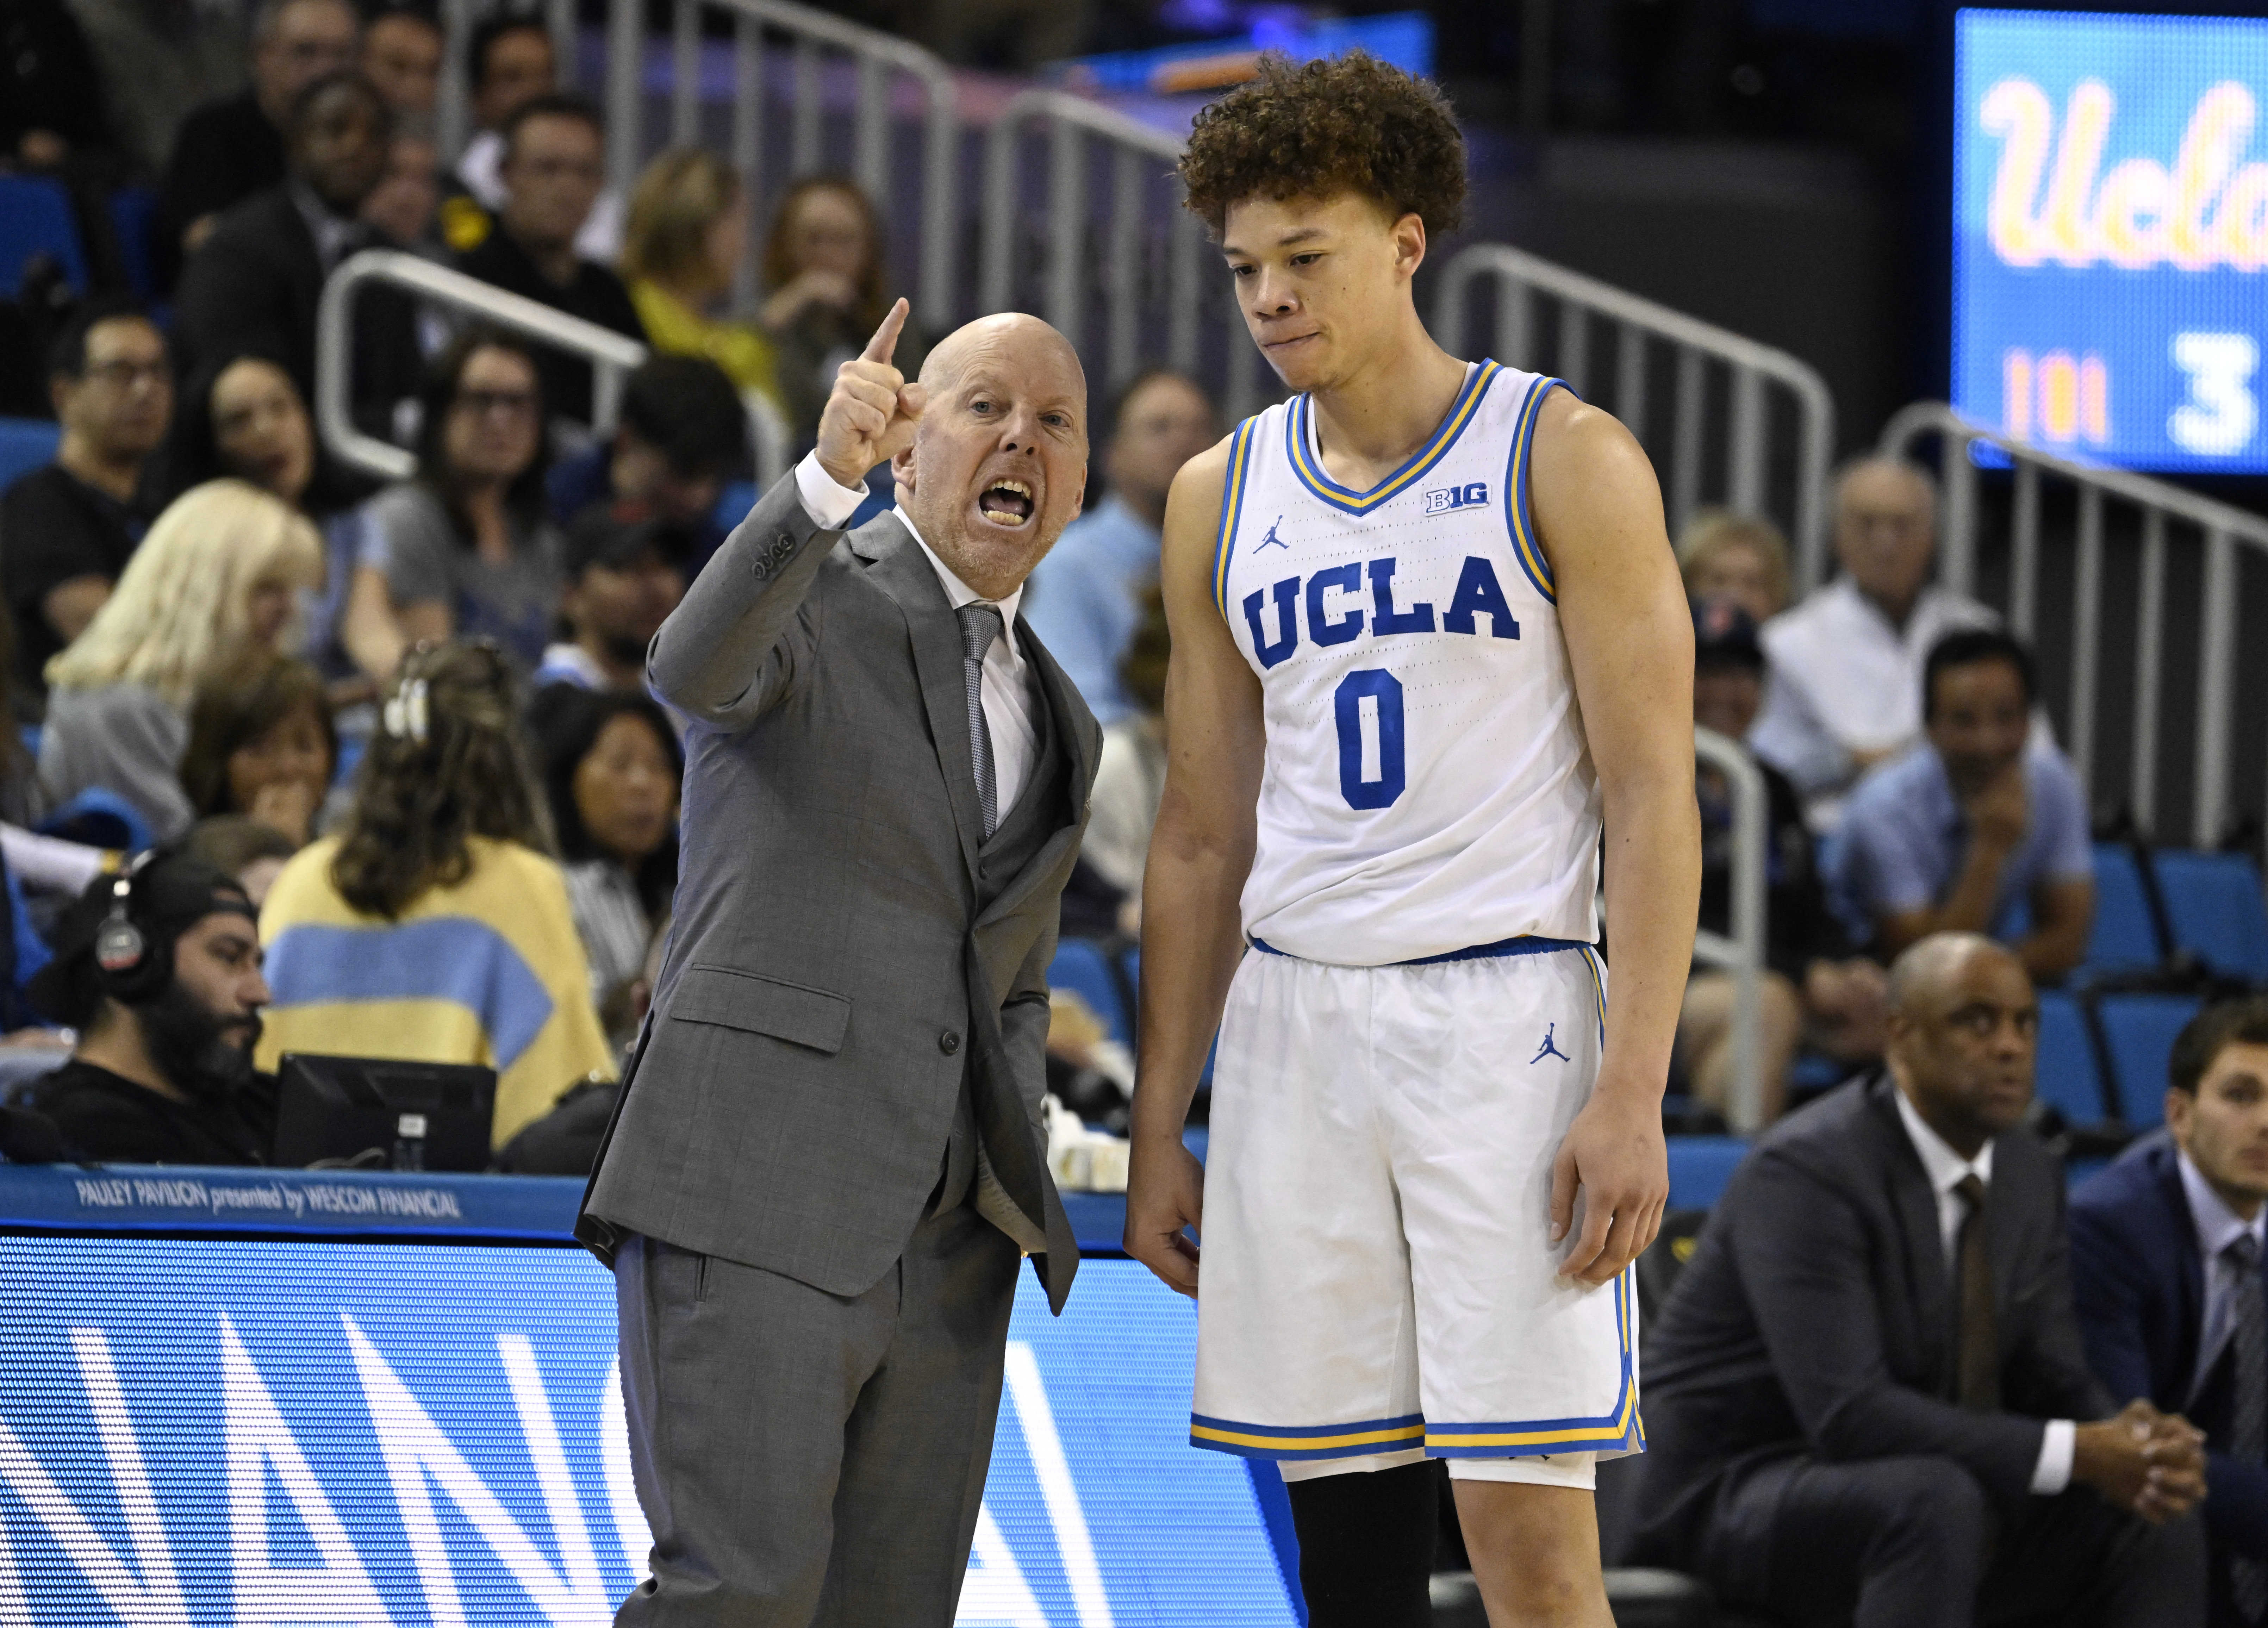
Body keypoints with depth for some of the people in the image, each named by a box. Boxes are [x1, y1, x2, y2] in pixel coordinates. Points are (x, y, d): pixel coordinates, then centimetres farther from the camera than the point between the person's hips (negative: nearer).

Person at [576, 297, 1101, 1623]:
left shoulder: (1057, 722, 22)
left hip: (945, 1254, 7)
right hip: (755, 1205, -7)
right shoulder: (816, 596, 1)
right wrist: (830, 476, -40)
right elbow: (696, 669, -24)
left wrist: (1016, 1176, 11)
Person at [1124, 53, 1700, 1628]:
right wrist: (1159, 1127, 13)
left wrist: (1633, 1095, -15)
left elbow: (1653, 800, -5)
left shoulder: (1565, 461, -2)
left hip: (1505, 1010, -5)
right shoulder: (1223, 499, 13)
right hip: (1294, 1025, 5)